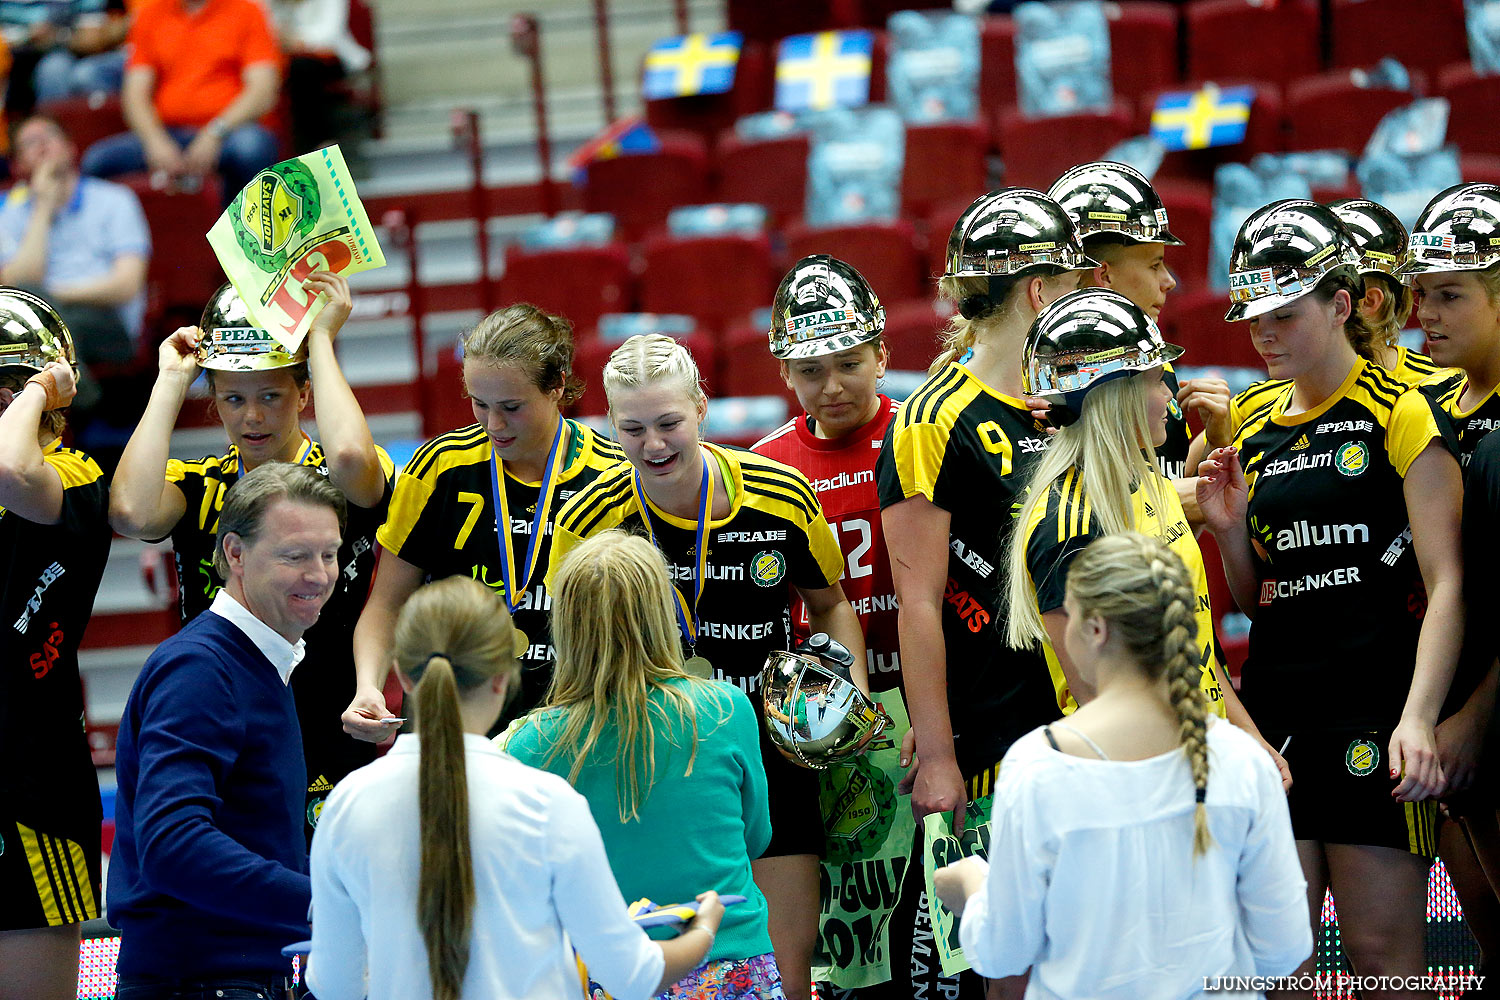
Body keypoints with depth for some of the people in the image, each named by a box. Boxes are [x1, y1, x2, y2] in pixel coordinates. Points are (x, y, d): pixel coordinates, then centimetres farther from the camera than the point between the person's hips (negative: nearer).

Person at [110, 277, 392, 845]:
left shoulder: (333, 482, 1)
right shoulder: (196, 489, 7)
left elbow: (350, 461, -25)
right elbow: (132, 514, -16)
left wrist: (320, 336, -12)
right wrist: (171, 380, -6)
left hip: (329, 761, -2)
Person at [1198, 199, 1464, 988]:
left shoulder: (1400, 410, -5)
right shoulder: (1252, 422, 13)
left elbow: (1446, 582, -11)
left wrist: (1418, 718, -23)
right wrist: (1229, 530, -1)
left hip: (1373, 714, -6)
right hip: (1273, 711, 6)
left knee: (1381, 955, -4)